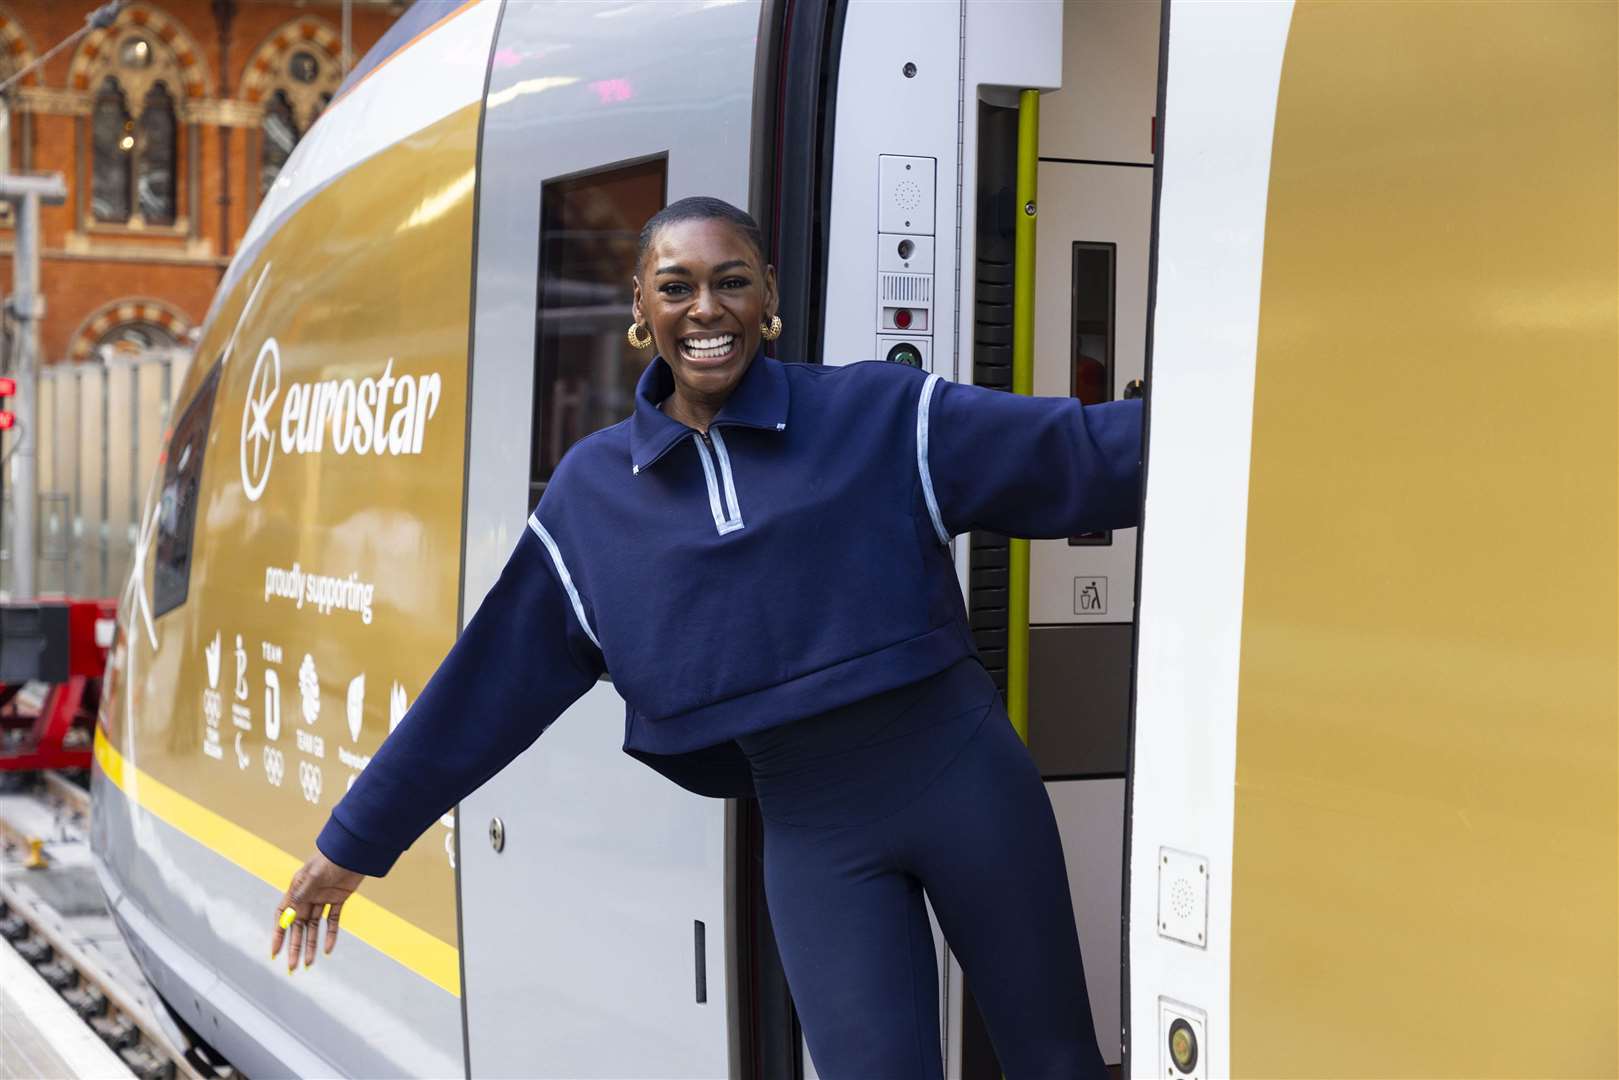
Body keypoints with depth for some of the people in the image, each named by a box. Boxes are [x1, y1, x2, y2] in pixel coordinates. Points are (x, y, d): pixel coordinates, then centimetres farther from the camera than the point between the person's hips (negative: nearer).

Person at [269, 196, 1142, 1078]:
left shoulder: (880, 416, -2)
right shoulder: (592, 493, 4)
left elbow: (1080, 452, -2)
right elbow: (490, 686, 8)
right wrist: (355, 844, 9)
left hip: (961, 777, 0)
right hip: (812, 835, 1)